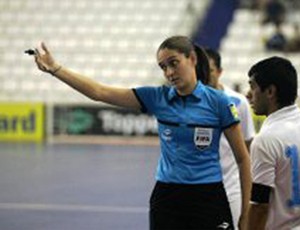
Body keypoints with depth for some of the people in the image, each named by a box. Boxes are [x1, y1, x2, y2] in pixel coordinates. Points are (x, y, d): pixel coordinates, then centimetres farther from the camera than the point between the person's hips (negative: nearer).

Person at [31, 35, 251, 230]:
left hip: (207, 200, -3)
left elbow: (243, 158, -1)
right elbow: (100, 92, -1)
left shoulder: (217, 102, -6)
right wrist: (55, 68, -10)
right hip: (166, 199, 3)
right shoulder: (157, 97, 3)